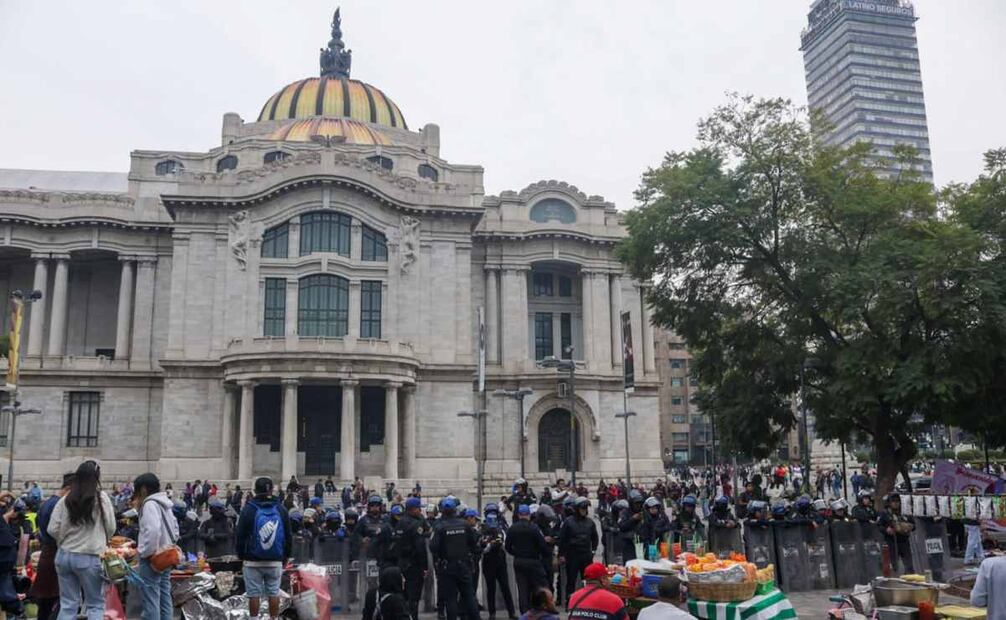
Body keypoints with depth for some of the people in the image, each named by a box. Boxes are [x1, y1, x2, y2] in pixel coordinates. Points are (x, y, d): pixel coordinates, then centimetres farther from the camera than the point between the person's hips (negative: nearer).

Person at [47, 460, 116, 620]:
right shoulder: (101, 497, -8)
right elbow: (111, 528, -1)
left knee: (67, 604, 11)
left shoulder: (65, 500, -1)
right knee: (95, 604, 8)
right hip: (90, 558, -3)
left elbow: (52, 530, -1)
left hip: (64, 555, 3)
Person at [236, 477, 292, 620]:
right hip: (275, 561, 2)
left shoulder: (248, 510, -4)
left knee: (254, 593, 4)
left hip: (253, 561, -2)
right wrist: (285, 557, 18)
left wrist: (241, 555, 11)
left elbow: (240, 536, -1)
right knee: (274, 593, 8)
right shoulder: (281, 510, 3)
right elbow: (288, 537, 8)